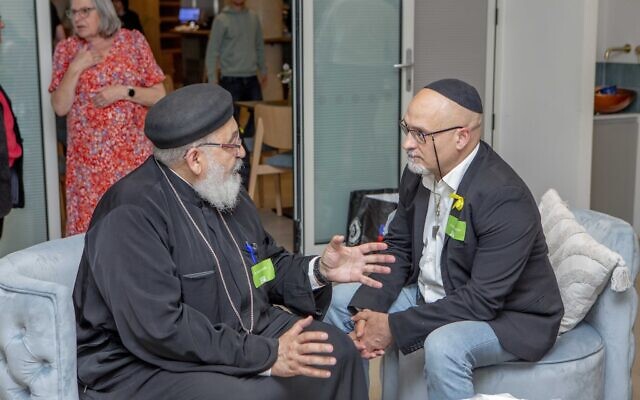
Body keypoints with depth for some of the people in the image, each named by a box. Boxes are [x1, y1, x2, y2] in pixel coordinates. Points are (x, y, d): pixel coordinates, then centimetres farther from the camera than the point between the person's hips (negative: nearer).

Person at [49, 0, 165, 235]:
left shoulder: (134, 41, 1)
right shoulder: (67, 49, 4)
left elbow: (159, 96, 1)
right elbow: (60, 107, -2)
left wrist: (124, 91, -13)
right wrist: (75, 68, -12)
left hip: (133, 151, -1)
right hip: (88, 156, 1)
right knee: (89, 224, 0)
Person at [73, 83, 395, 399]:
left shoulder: (224, 190, 6)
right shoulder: (131, 214, -22)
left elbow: (266, 265, 18)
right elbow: (159, 328, -29)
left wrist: (318, 271, -2)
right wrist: (265, 355, -27)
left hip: (239, 336, 8)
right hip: (147, 364, -8)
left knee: (337, 352, -1)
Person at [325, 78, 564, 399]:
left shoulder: (505, 198, -29)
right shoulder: (419, 171, -6)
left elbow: (483, 300, -30)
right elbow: (398, 246, 4)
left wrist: (394, 327, -27)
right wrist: (370, 310, -13)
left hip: (508, 314, -8)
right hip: (432, 296, 8)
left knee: (443, 345, -36)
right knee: (342, 299, 5)